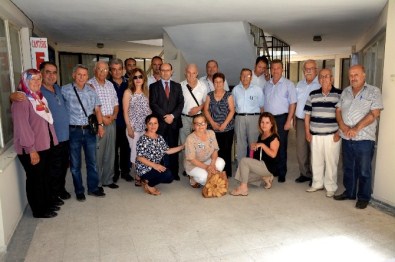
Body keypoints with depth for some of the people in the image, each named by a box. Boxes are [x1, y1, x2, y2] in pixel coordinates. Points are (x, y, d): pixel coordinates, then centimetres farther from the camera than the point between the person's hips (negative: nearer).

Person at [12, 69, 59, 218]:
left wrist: (51, 140, 13)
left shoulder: (39, 97, 13)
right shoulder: (21, 100, -15)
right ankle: (39, 210, 17)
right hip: (31, 149, -8)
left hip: (44, 146, 8)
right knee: (35, 179, 4)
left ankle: (46, 204, 33)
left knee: (44, 177, 18)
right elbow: (22, 127, -21)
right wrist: (31, 150, -22)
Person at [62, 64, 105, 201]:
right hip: (73, 131, -3)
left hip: (89, 130, 3)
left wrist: (100, 125, 2)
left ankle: (93, 188, 26)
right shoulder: (65, 90, -5)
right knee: (75, 164, 9)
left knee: (92, 161, 11)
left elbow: (97, 109, 9)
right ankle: (79, 190, 24)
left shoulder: (91, 91, 6)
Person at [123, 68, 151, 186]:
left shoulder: (146, 91, 11)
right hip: (134, 127, -3)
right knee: (135, 151, 1)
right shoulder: (128, 92, -2)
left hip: (146, 126, 4)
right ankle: (137, 176, 15)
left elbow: (148, 109, 13)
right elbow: (125, 111, -5)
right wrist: (129, 127, -10)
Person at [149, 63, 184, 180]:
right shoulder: (154, 86, 6)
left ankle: (174, 173, 11)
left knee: (174, 148, 4)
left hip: (174, 121, 2)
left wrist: (173, 115, -9)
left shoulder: (177, 86, 13)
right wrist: (164, 116, -12)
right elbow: (153, 104, -3)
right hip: (159, 122, -2)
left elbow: (181, 103, 5)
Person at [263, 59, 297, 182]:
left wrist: (288, 121, -12)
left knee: (281, 147, 0)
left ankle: (281, 173, 10)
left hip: (281, 118, -4)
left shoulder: (288, 84, -2)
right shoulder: (267, 85, 12)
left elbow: (292, 104, -6)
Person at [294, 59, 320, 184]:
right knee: (301, 149, 11)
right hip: (300, 121, 6)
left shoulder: (320, 84, -8)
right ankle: (304, 173, 25)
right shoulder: (300, 84, 13)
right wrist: (294, 119, 15)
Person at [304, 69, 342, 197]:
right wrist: (307, 132, 6)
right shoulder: (313, 94, 8)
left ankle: (331, 187, 16)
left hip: (332, 135, -3)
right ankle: (317, 184, 26)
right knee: (316, 160, 11)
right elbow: (307, 114, 10)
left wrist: (339, 132, -9)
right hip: (315, 134, 4)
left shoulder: (340, 94, -3)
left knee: (331, 161, 2)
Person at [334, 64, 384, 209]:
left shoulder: (374, 91, -3)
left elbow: (374, 113, -12)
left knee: (364, 171, 5)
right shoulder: (345, 92, 13)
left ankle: (363, 197, 19)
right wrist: (342, 126, -8)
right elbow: (338, 110, 10)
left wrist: (356, 128, -18)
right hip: (346, 138, 5)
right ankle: (349, 192, 31)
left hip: (364, 139, -5)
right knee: (348, 168, 16)